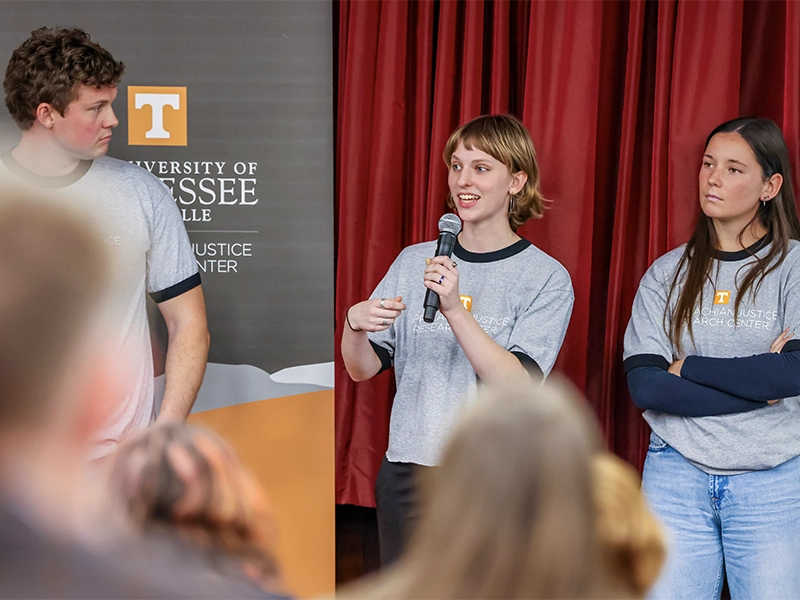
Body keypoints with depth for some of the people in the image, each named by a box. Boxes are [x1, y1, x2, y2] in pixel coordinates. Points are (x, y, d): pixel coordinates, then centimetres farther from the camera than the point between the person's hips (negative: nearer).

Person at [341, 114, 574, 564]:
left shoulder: (547, 278, -4)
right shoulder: (414, 261, 9)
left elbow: (518, 385, -16)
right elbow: (363, 368, 7)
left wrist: (454, 309, -26)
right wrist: (355, 324, -14)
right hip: (406, 474, 4)